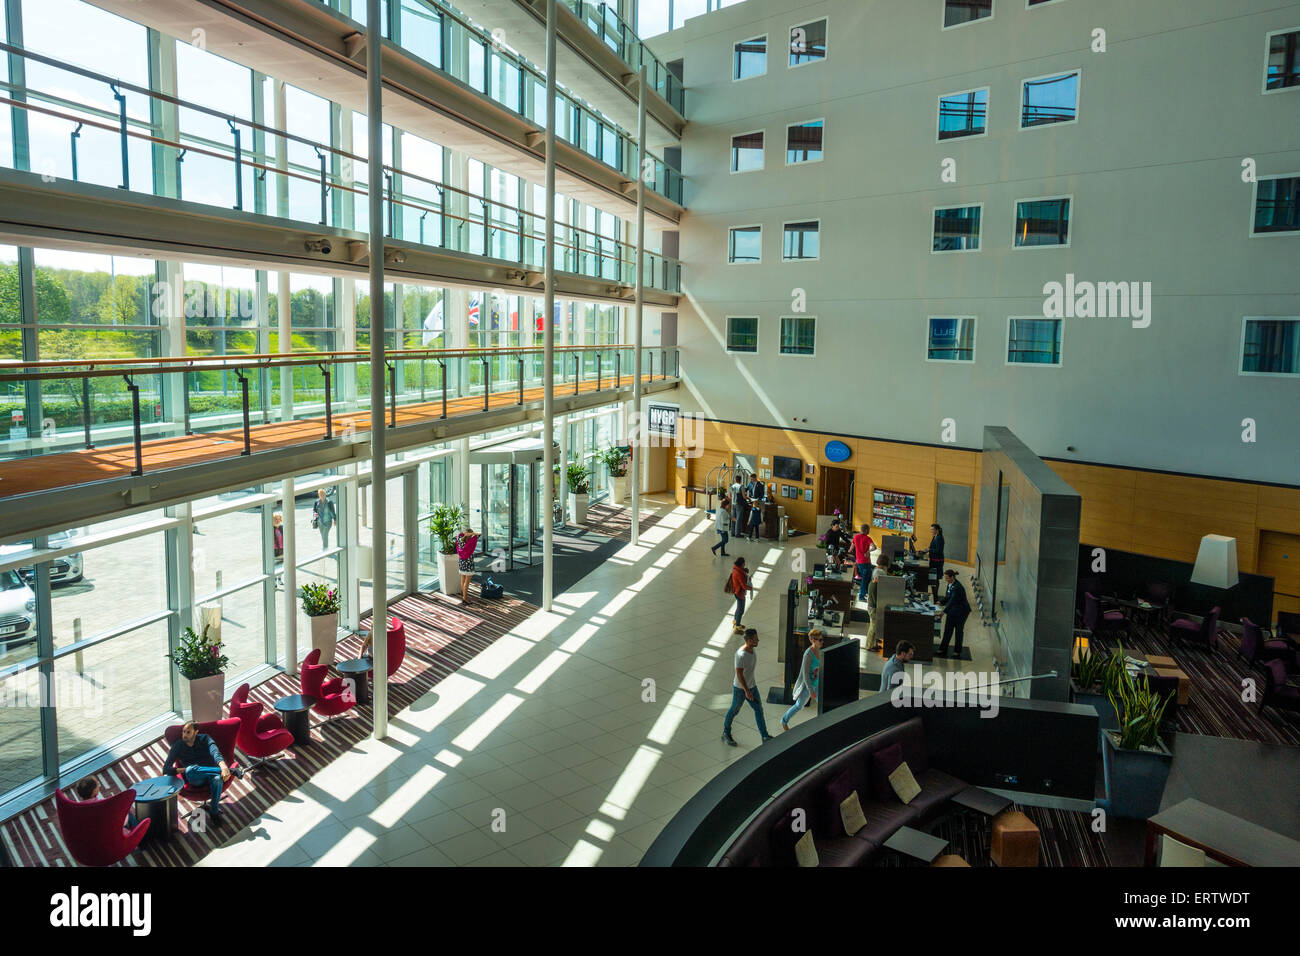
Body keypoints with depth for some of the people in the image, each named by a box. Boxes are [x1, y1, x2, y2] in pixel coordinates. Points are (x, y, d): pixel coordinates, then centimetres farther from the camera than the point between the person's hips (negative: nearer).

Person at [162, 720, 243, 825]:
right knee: (190, 770, -38)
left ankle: (214, 811, -16)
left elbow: (215, 752, -14)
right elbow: (166, 769, 6)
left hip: (210, 773, 0)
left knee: (217, 778, -39)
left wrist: (223, 765, -37)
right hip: (195, 780, 1)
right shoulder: (178, 745, 11)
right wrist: (184, 770, -12)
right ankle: (232, 770, -36)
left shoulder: (204, 739, 7)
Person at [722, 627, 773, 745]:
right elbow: (739, 674, -28)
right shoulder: (741, 655, -30)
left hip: (751, 686, 8)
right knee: (734, 711, 10)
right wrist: (747, 691, -26)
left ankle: (765, 737, 13)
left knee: (759, 709, 7)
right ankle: (726, 734, 29)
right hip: (740, 688, -8)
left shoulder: (751, 649, -3)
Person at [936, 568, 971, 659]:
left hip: (961, 611, -8)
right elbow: (948, 597, 10)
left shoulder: (957, 587, -28)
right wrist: (942, 603, -6)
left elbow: (952, 601, -30)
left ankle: (957, 652, 18)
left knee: (958, 630, 5)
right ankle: (942, 650, 10)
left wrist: (944, 611, -31)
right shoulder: (950, 584, -1)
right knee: (947, 630, 6)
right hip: (952, 610, 8)